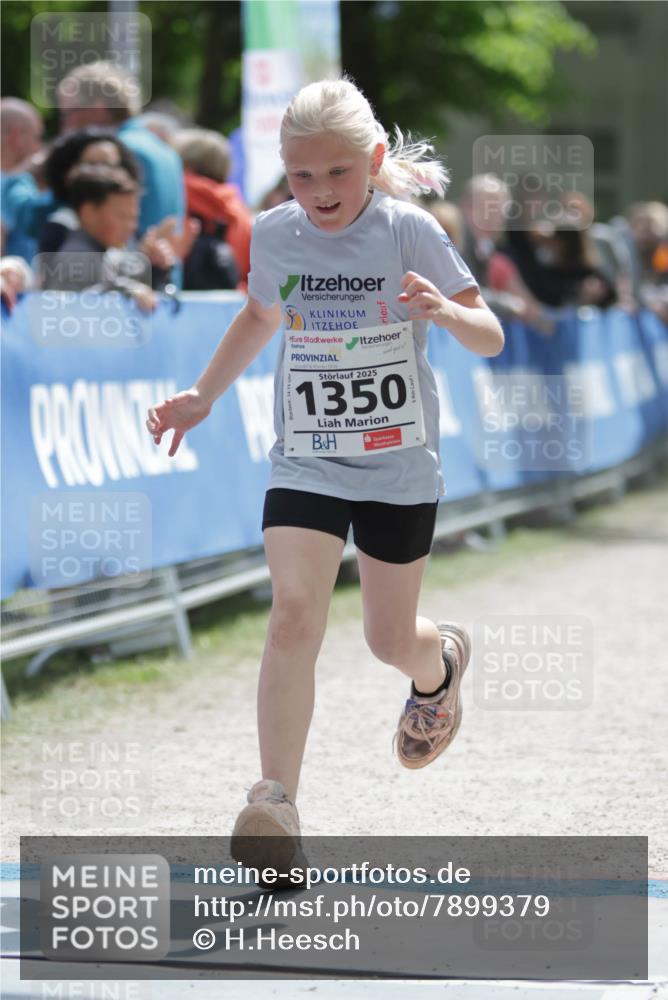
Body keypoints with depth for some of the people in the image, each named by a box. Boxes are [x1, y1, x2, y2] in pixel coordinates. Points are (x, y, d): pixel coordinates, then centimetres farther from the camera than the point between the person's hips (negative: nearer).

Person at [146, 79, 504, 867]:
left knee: (391, 640, 11)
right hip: (305, 463, 1)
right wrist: (204, 396, 14)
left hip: (400, 463, -1)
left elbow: (491, 338, -12)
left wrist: (445, 310, -33)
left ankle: (440, 661, 49)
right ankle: (275, 803, -18)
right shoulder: (275, 235, -2)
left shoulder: (409, 231, -12)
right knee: (293, 615, -19)